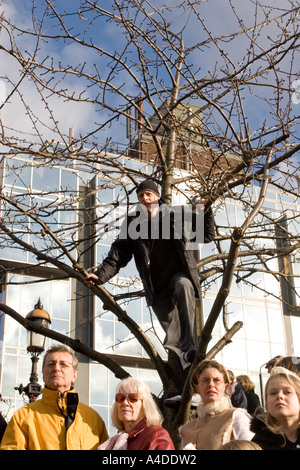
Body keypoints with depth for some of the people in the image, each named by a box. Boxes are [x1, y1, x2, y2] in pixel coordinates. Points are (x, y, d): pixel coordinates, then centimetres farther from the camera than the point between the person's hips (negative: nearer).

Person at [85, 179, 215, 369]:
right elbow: (119, 253, 3)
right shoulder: (133, 224, 5)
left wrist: (206, 211, -10)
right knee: (173, 337, -7)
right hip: (157, 289, 2)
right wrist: (101, 275, -11)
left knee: (183, 285, -37)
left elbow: (207, 235, 6)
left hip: (179, 275, -2)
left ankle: (191, 347, -44)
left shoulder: (175, 217, 2)